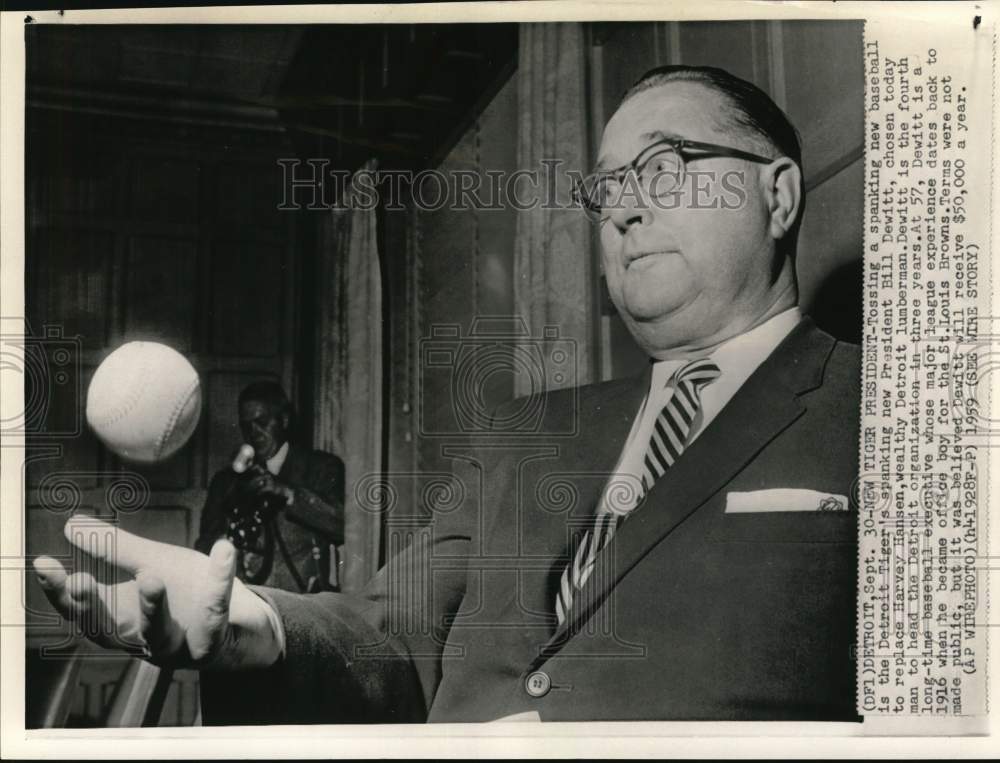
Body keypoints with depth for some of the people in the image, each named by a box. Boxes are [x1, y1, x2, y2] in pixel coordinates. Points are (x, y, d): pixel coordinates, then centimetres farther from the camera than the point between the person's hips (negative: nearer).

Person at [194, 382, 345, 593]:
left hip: (304, 598, -2)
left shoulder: (322, 467, 9)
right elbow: (204, 551, 14)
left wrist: (287, 493, -13)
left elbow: (343, 526, -6)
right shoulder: (225, 480, 17)